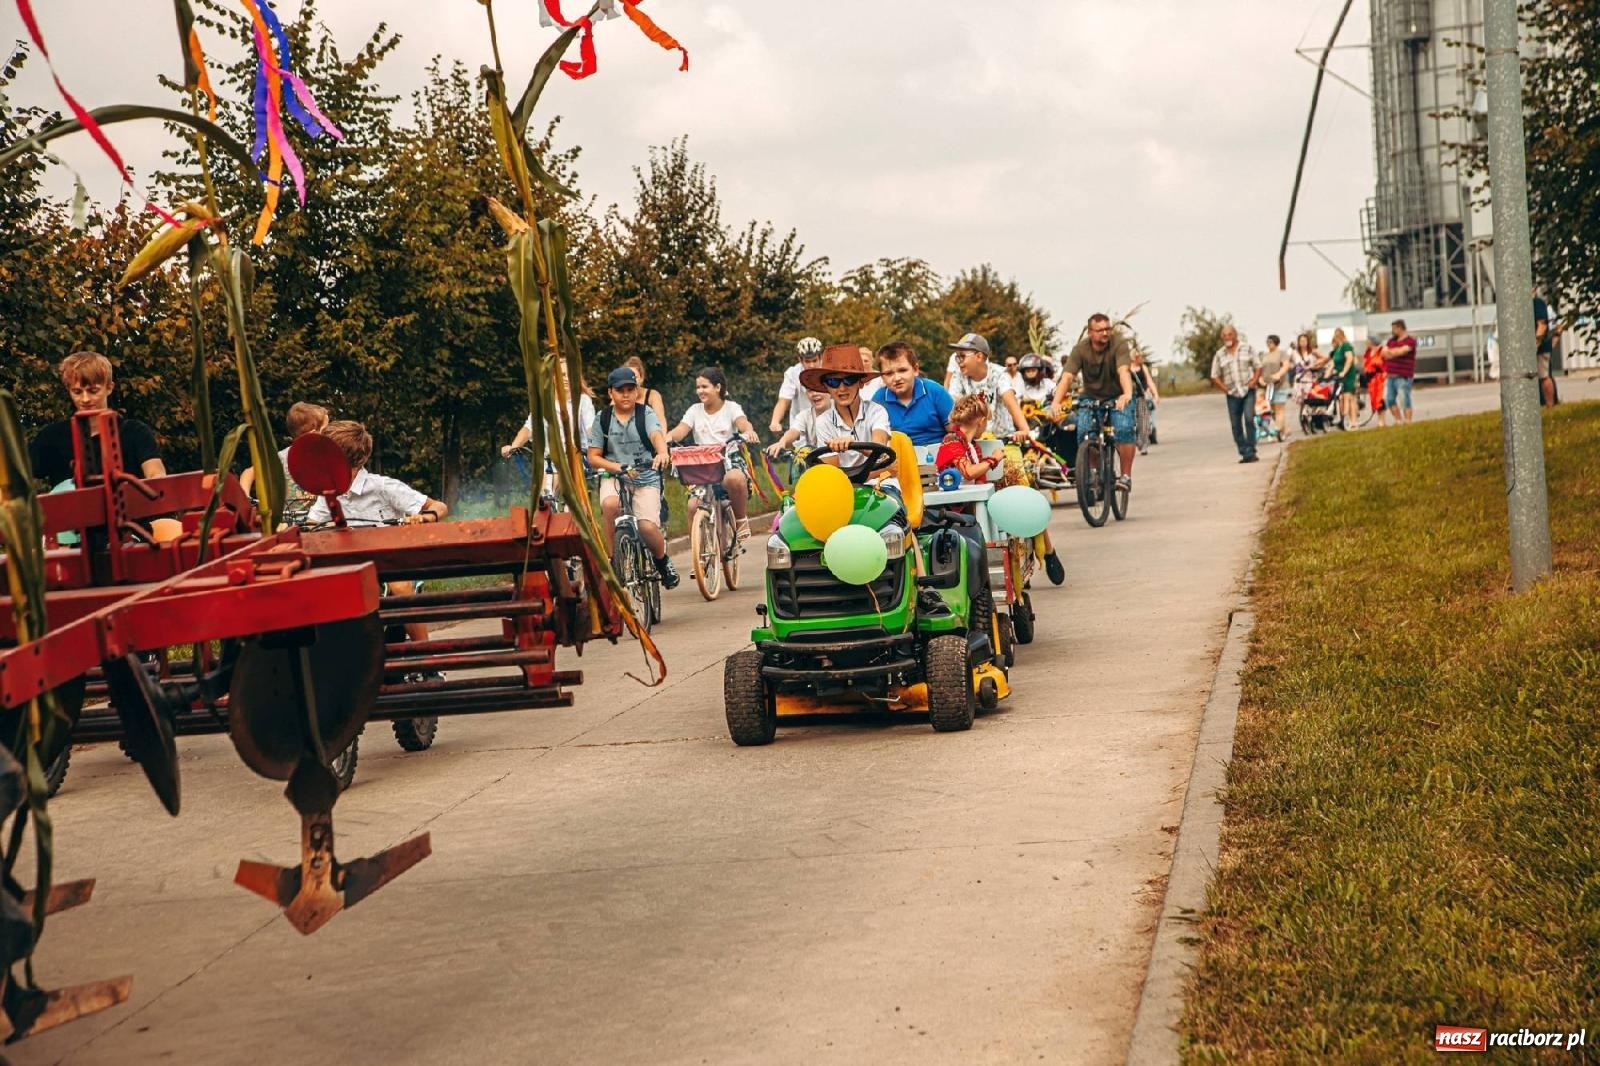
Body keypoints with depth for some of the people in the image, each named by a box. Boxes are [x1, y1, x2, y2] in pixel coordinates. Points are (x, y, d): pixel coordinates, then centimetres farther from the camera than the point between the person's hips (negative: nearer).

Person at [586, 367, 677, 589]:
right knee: (610, 505, -34)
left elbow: (657, 435, -21)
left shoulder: (646, 414, 0)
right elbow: (593, 457, 2)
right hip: (613, 477, 1)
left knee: (648, 527, -20)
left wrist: (663, 453, -44)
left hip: (645, 478, -1)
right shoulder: (602, 419, 4)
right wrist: (620, 468, -15)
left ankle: (662, 561, 14)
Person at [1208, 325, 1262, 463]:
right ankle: (1244, 453, 9)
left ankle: (1251, 451, -14)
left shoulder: (1247, 349, 5)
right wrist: (1224, 388, -3)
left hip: (1248, 391, -2)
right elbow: (1215, 376, 10)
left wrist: (1254, 381, -8)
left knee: (1249, 419, -18)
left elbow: (1258, 367, 7)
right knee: (1235, 425, 1)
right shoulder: (1219, 355, 7)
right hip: (1232, 394, 2)